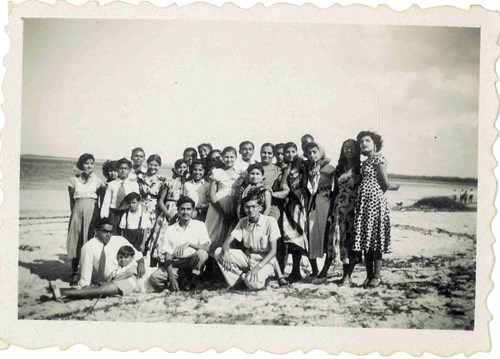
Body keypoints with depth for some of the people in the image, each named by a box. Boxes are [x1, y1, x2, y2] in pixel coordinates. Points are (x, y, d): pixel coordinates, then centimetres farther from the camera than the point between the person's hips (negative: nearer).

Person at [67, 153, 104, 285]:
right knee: (76, 241, -1)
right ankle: (74, 272, 6)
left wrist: (100, 213, 4)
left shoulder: (97, 180, 3)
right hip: (78, 211, 0)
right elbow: (71, 200, 8)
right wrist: (74, 212, 3)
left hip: (92, 211, 0)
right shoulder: (74, 180, 4)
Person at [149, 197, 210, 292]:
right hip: (175, 264, 1)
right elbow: (168, 255, 1)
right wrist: (171, 277, -13)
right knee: (154, 278, -23)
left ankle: (194, 280, -9)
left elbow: (206, 248, -9)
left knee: (202, 254, -33)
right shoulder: (170, 230, 6)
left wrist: (189, 244, -25)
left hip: (193, 264, -1)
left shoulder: (199, 225, 3)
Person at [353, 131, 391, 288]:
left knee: (375, 240, -5)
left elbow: (385, 183, -8)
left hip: (375, 202, -8)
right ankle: (369, 275, 14)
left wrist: (377, 194, 6)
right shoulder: (364, 163, 20)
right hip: (363, 203, 9)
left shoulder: (378, 158, -4)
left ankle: (377, 276, 1)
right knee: (365, 241, 8)